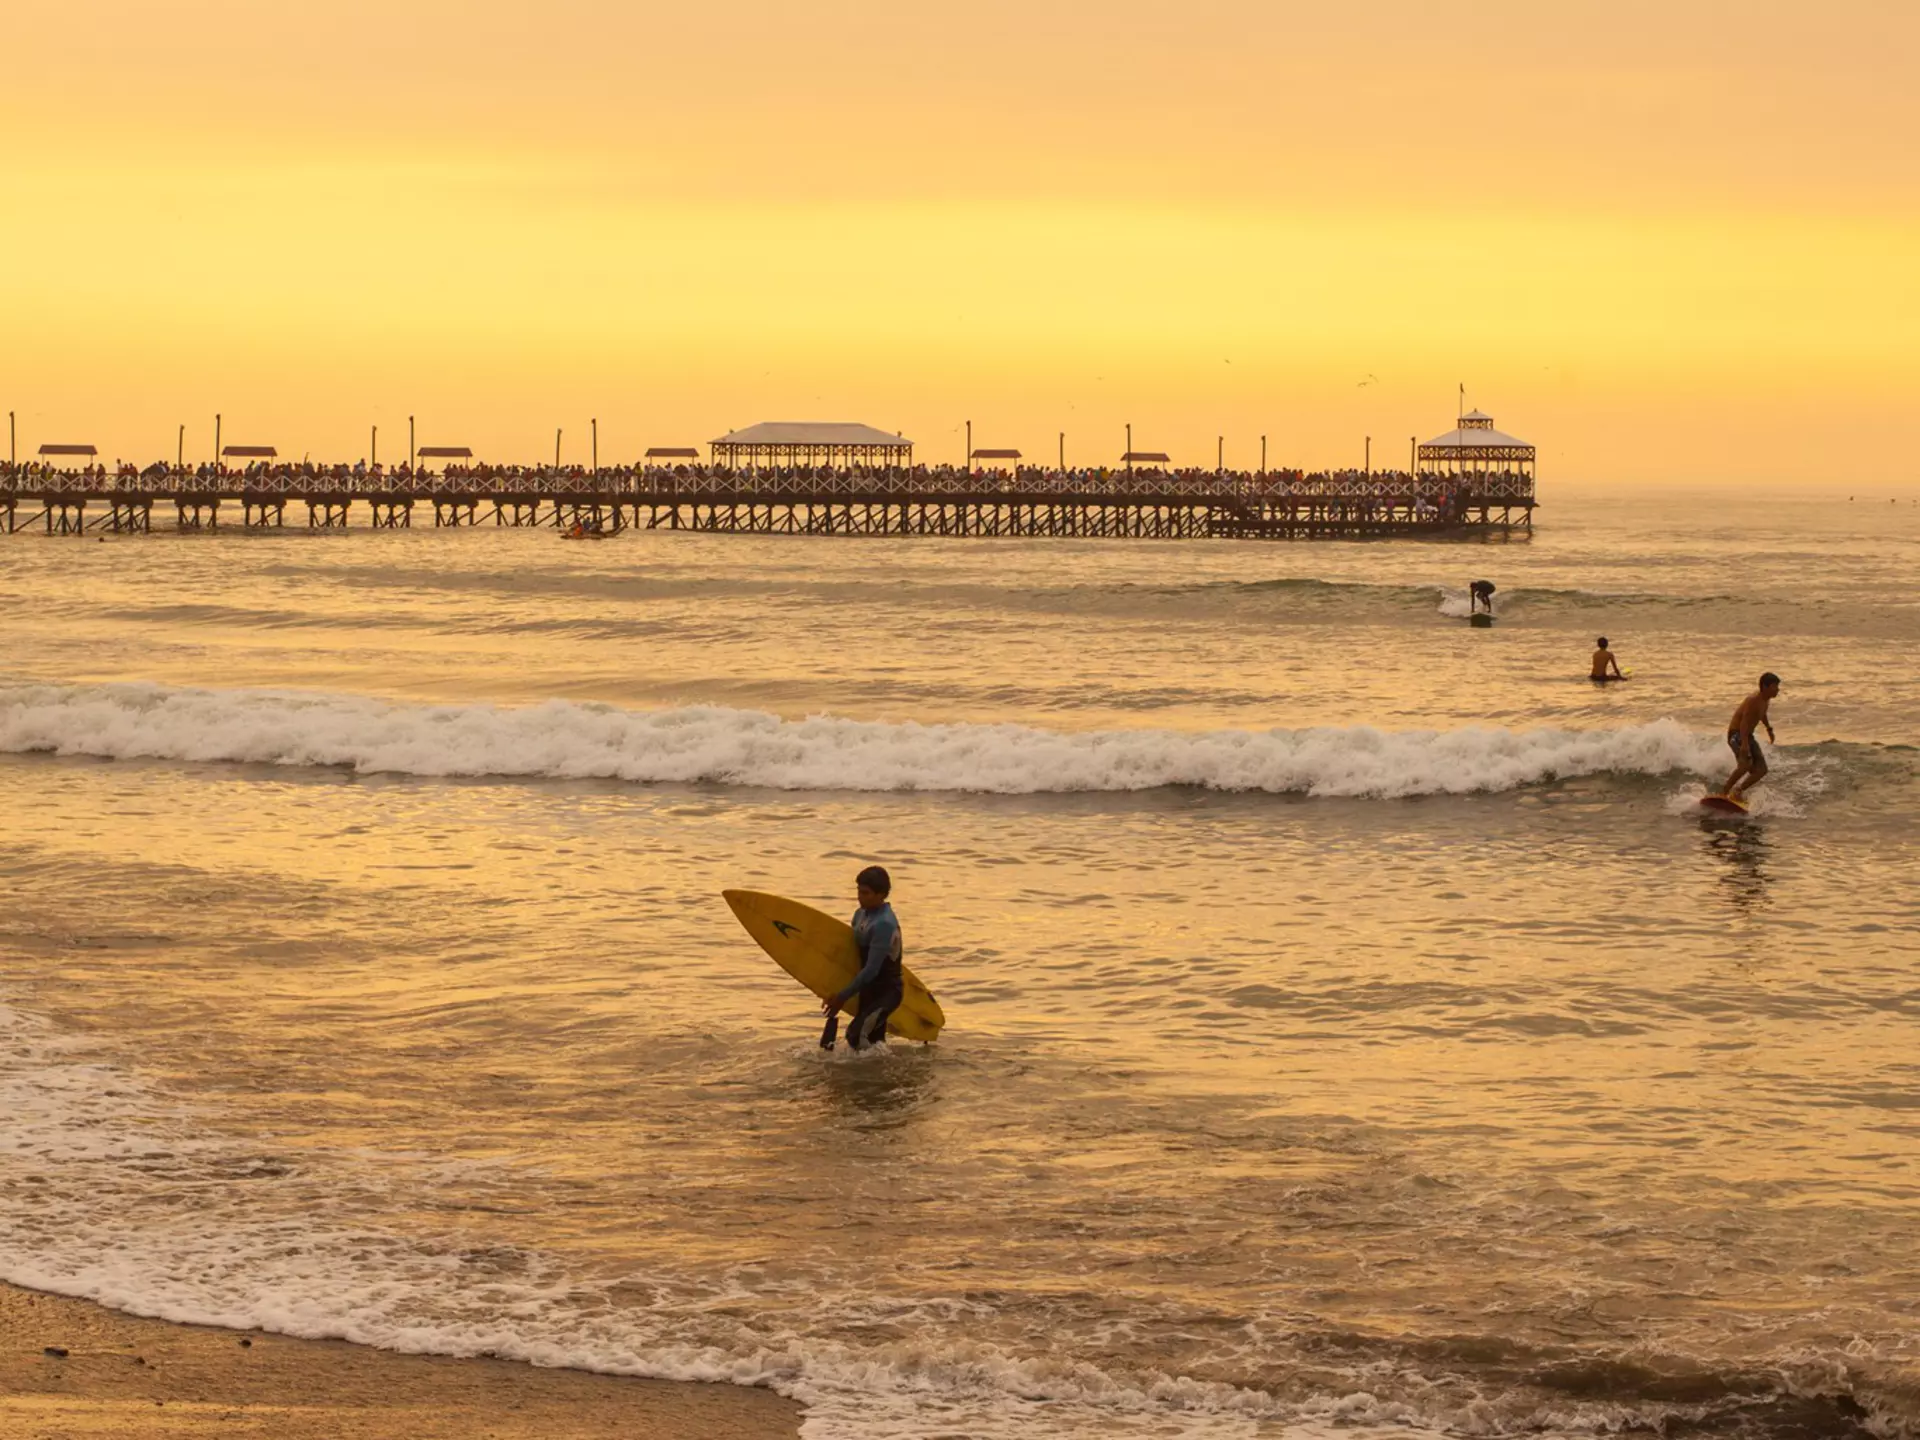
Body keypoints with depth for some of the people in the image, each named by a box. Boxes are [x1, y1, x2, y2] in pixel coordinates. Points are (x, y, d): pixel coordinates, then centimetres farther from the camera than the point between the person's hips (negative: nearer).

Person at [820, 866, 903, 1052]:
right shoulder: (861, 915, 6)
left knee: (856, 1035, -25)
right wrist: (838, 994, 15)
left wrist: (842, 997, -20)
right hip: (868, 990, 9)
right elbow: (854, 955, 19)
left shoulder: (884, 924, -22)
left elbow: (872, 969, -24)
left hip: (887, 992, -9)